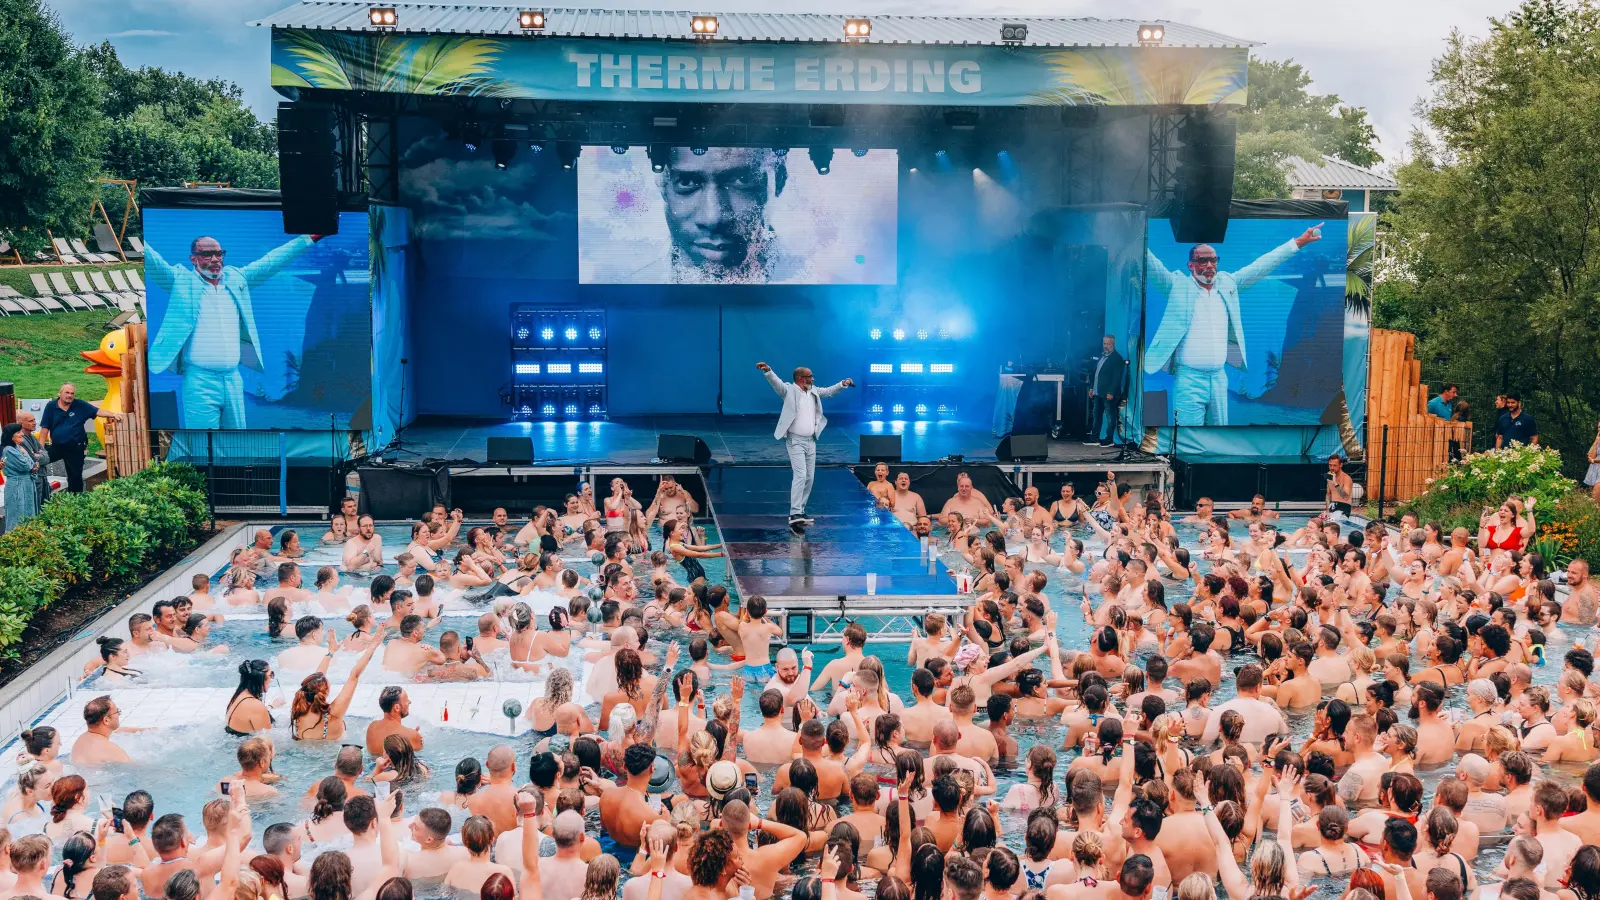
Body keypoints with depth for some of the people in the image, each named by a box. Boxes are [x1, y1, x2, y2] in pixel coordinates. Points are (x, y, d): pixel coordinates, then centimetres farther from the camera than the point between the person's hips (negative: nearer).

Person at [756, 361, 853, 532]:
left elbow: (828, 391, 26)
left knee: (809, 478, 9)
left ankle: (800, 511, 19)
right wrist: (768, 371, -43)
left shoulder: (813, 391, 12)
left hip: (811, 441, 7)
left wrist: (843, 384, 13)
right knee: (800, 475, -19)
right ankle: (794, 515, -22)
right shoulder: (789, 390, -8)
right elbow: (776, 382, -24)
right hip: (795, 441, -7)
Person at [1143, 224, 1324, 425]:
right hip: (1189, 378, -5)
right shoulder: (1178, 285, -2)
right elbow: (1153, 266, -13)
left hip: (1219, 377, 5)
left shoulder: (1227, 282, 12)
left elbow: (1260, 266, 14)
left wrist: (1299, 241, 14)